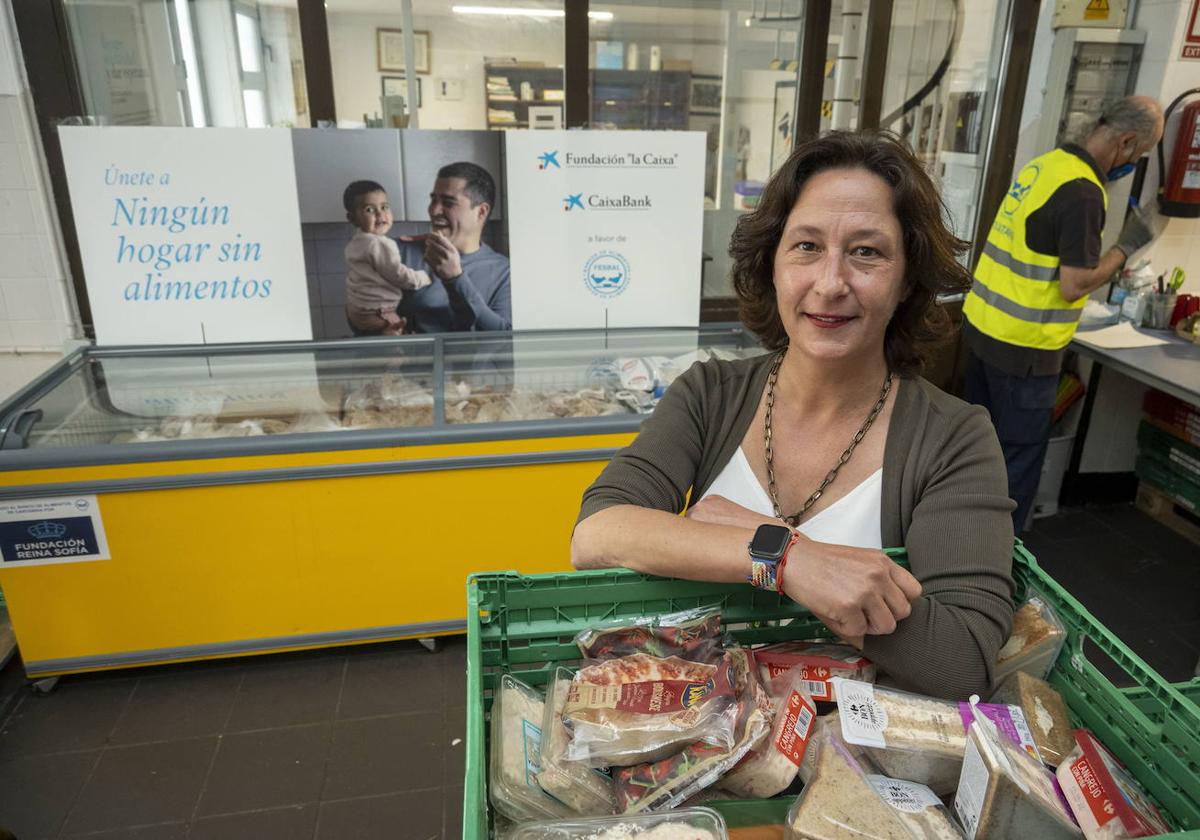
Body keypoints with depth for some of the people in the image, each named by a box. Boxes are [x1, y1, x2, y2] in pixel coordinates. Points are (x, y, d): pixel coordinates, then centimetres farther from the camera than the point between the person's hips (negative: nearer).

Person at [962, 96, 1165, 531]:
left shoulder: (1043, 163, 7)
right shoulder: (1083, 193, -18)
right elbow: (1073, 287, -19)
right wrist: (1126, 246, -5)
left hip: (981, 325, 8)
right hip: (1023, 348, -8)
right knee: (1017, 461, 6)